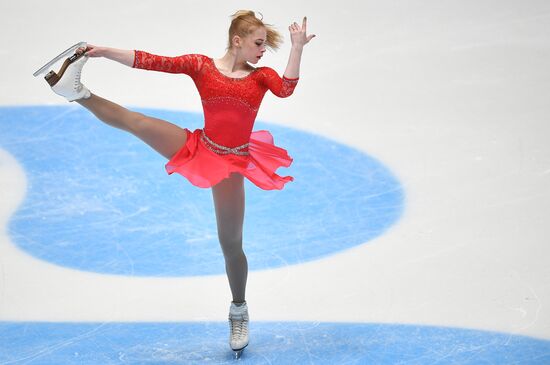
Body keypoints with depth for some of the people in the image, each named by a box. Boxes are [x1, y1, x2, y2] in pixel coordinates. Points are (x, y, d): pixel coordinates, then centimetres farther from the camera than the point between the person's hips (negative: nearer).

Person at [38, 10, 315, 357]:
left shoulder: (262, 75, 1)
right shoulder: (201, 65, -2)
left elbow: (286, 89, -20)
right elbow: (153, 62, -9)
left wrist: (297, 48, -27)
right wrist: (104, 52, -17)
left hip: (231, 163, 1)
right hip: (199, 148, 0)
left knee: (231, 244, 7)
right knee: (138, 123, -22)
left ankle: (239, 312, 24)